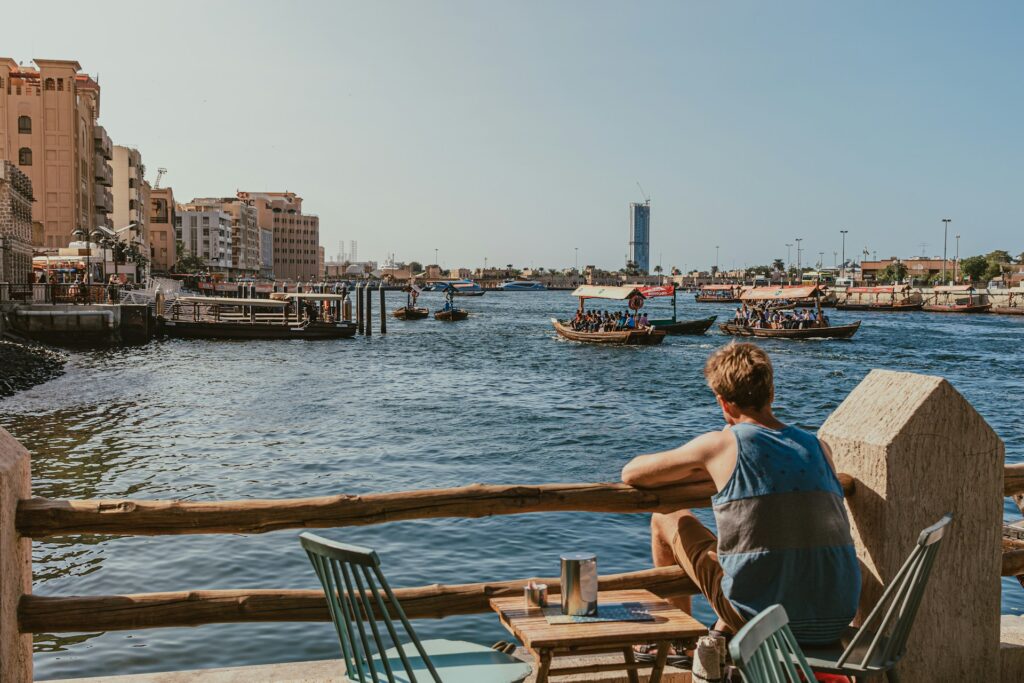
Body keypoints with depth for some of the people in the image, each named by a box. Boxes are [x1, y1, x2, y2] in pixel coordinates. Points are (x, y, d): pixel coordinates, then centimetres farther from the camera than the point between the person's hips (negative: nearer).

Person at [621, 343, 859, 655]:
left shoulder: (723, 444, -8)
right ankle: (723, 633, 43)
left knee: (666, 520, 15)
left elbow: (631, 473, 4)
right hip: (835, 624, 5)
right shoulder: (819, 447, 5)